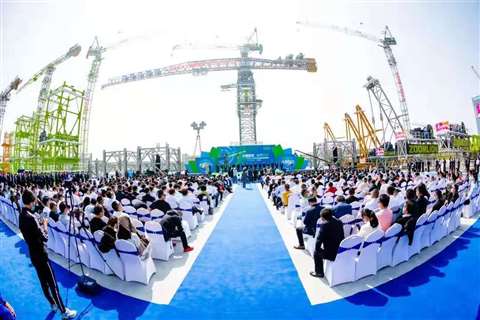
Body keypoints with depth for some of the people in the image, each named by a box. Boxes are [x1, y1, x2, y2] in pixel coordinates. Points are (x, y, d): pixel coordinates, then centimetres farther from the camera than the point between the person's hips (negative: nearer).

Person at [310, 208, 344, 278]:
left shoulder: (324, 224, -18)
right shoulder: (339, 222, 4)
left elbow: (319, 239, -15)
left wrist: (317, 249, 5)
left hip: (332, 254, -7)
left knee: (316, 253, 19)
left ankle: (319, 273, 29)